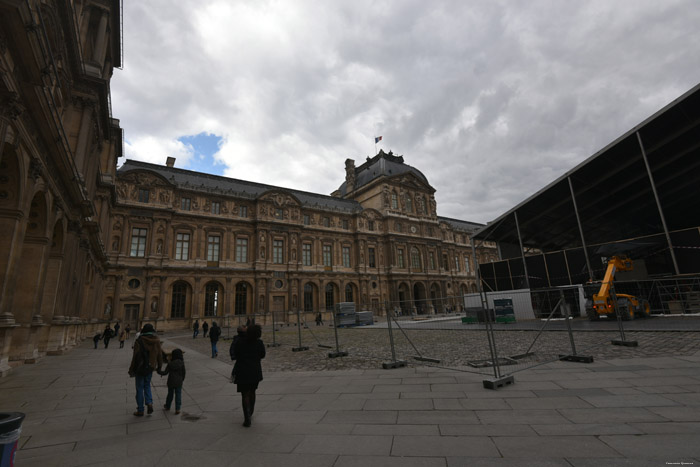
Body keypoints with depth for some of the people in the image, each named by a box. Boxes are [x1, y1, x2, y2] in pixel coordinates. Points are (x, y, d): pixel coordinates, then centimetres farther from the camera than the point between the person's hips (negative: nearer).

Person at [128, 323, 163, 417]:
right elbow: (160, 354, 1)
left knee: (139, 388, 10)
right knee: (147, 385, 23)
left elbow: (135, 356, -16)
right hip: (150, 368, 4)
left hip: (140, 368, -4)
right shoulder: (156, 340, -4)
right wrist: (159, 366, 14)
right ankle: (149, 403, 5)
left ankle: (140, 410, 18)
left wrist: (131, 370, -5)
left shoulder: (139, 341, -17)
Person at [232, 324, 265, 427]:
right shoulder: (259, 343, -11)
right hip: (255, 372, 1)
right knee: (252, 392, 22)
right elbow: (262, 355, 3)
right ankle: (250, 414, 34)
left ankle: (247, 419, -3)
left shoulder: (240, 342, -11)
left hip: (242, 372, -1)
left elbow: (235, 352, 5)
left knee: (245, 395, 6)